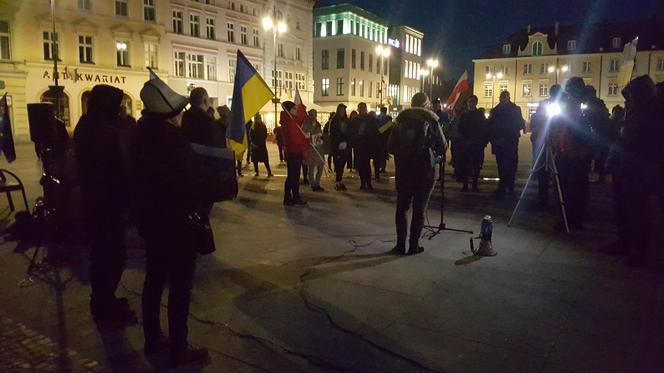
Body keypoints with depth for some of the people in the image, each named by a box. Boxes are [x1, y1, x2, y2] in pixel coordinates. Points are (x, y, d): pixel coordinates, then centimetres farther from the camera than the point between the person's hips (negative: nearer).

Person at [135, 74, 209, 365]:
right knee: (180, 286, 2)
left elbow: (142, 176, 12)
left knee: (154, 279, 18)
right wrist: (201, 203, -5)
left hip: (151, 218, 9)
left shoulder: (144, 134, 5)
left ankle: (152, 338, 30)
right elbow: (190, 180, -21)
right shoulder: (174, 138, -21)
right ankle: (179, 349, 11)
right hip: (177, 221, -9)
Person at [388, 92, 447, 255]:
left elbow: (391, 147, 4)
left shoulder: (400, 120, 2)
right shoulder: (431, 121, -5)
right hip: (424, 171, -2)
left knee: (402, 207, 12)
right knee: (419, 209, 6)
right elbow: (442, 147, -1)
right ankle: (414, 245, 8)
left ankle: (401, 244, 12)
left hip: (403, 170, 2)